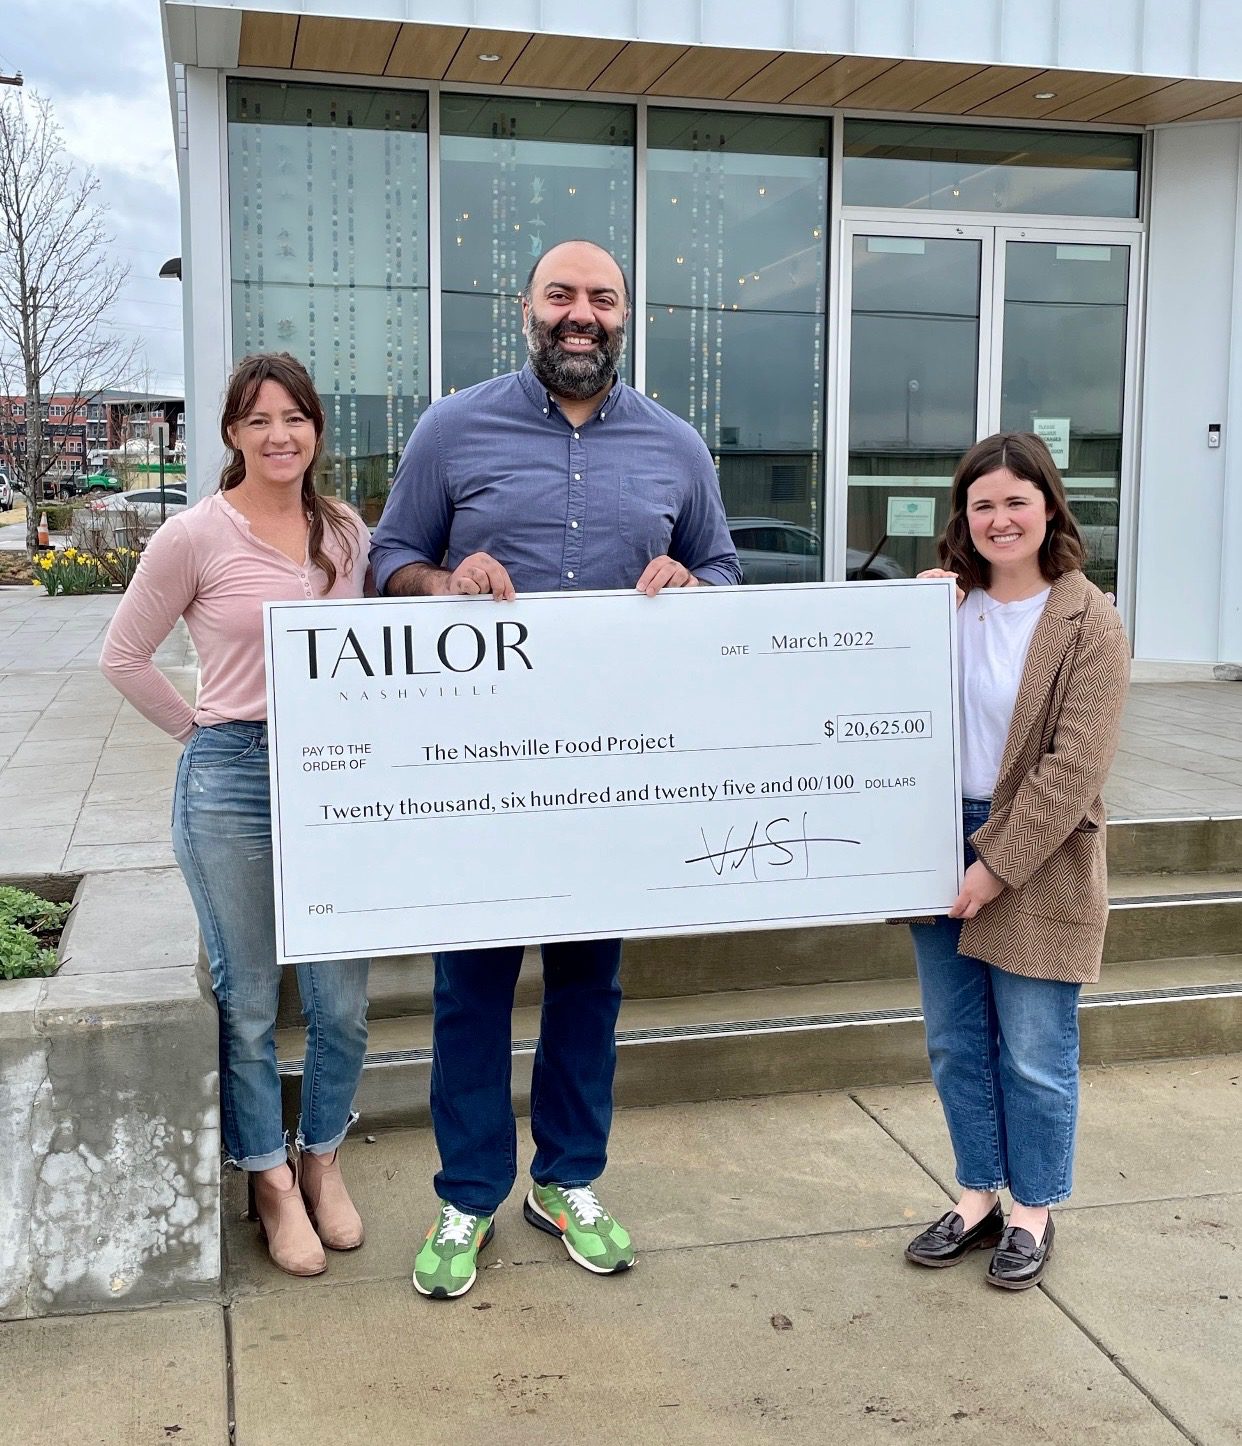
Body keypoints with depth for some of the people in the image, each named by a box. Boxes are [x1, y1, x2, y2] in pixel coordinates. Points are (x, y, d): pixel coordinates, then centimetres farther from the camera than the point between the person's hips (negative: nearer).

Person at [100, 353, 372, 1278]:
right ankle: (271, 1180, 27)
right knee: (248, 1002, 8)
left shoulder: (347, 533, 7)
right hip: (232, 782, -3)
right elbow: (125, 657, 2)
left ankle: (322, 1158, 32)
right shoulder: (195, 537, -6)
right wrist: (204, 731, 1)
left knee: (343, 998, 8)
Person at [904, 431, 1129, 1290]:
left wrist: (997, 867, -17)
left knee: (1034, 1052, 7)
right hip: (943, 846, 5)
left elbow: (1075, 767, -15)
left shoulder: (1088, 623, -10)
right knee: (955, 1043, 14)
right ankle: (978, 1198, 31)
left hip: (1037, 863, -5)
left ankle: (1033, 1212, 26)